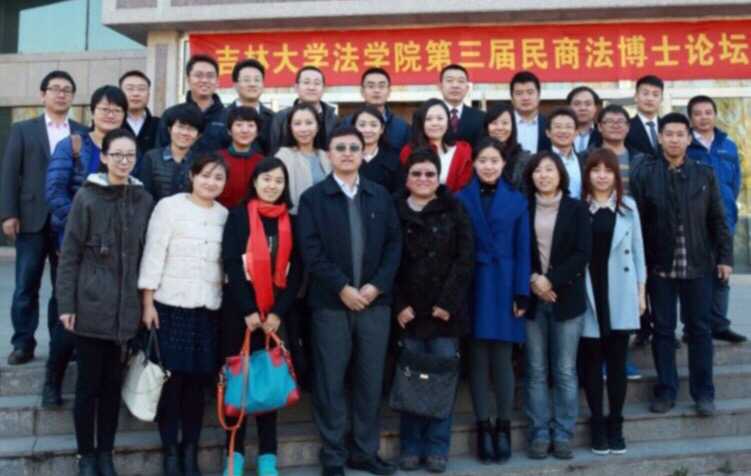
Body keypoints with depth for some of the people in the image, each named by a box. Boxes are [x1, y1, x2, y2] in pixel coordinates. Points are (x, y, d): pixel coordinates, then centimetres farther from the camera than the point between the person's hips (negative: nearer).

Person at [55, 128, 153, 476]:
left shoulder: (144, 200, 5)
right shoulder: (86, 197, -4)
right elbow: (69, 254, -4)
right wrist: (66, 304, -8)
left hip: (126, 307, 3)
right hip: (91, 304, -3)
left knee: (113, 383, 10)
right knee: (88, 383, 5)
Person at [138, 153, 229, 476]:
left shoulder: (225, 215, 8)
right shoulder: (169, 206, -3)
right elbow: (153, 255, -5)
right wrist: (148, 303, -9)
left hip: (209, 309, 3)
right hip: (171, 306, -3)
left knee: (197, 381, 7)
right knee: (172, 379, 1)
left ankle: (190, 449, 18)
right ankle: (170, 450, 14)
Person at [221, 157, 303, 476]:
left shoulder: (290, 221, 9)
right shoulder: (238, 216, 2)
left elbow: (296, 271, 4)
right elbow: (231, 265, -6)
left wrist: (278, 312, -8)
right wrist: (248, 310, -13)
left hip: (275, 313, 2)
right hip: (239, 310, -2)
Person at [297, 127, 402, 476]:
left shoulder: (381, 196, 11)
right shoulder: (312, 198, 2)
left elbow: (394, 243, 5)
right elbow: (311, 250, -7)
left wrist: (377, 285, -8)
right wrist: (342, 288, -15)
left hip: (375, 300, 3)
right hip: (330, 302, -2)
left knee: (370, 380, 8)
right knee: (330, 382, 2)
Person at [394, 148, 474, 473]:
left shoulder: (454, 210, 4)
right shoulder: (396, 211, 5)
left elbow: (465, 258, -2)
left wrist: (448, 302, -9)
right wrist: (399, 305, -6)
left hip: (445, 309, 0)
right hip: (409, 311, 0)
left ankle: (437, 448, 11)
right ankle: (410, 447, 13)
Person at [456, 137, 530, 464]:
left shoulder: (517, 201, 5)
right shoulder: (461, 200, 3)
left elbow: (522, 250, 2)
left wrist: (522, 294, -5)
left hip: (504, 288, 0)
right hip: (473, 288, 0)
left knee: (502, 360, 3)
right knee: (478, 360, 4)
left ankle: (503, 428, 14)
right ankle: (483, 428, 13)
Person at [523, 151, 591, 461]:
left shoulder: (576, 208, 3)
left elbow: (583, 253, -4)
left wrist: (551, 279, -13)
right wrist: (532, 280, -11)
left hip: (567, 298, -1)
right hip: (532, 299, 1)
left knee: (565, 371, 2)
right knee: (536, 370, 3)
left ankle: (562, 435, 11)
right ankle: (539, 434, 11)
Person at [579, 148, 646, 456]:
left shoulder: (628, 206, 6)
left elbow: (637, 249, 9)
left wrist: (641, 290, 6)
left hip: (620, 294, 1)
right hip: (589, 294, -1)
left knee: (617, 362, 6)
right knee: (592, 362, 5)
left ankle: (616, 424, 15)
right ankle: (597, 424, 15)